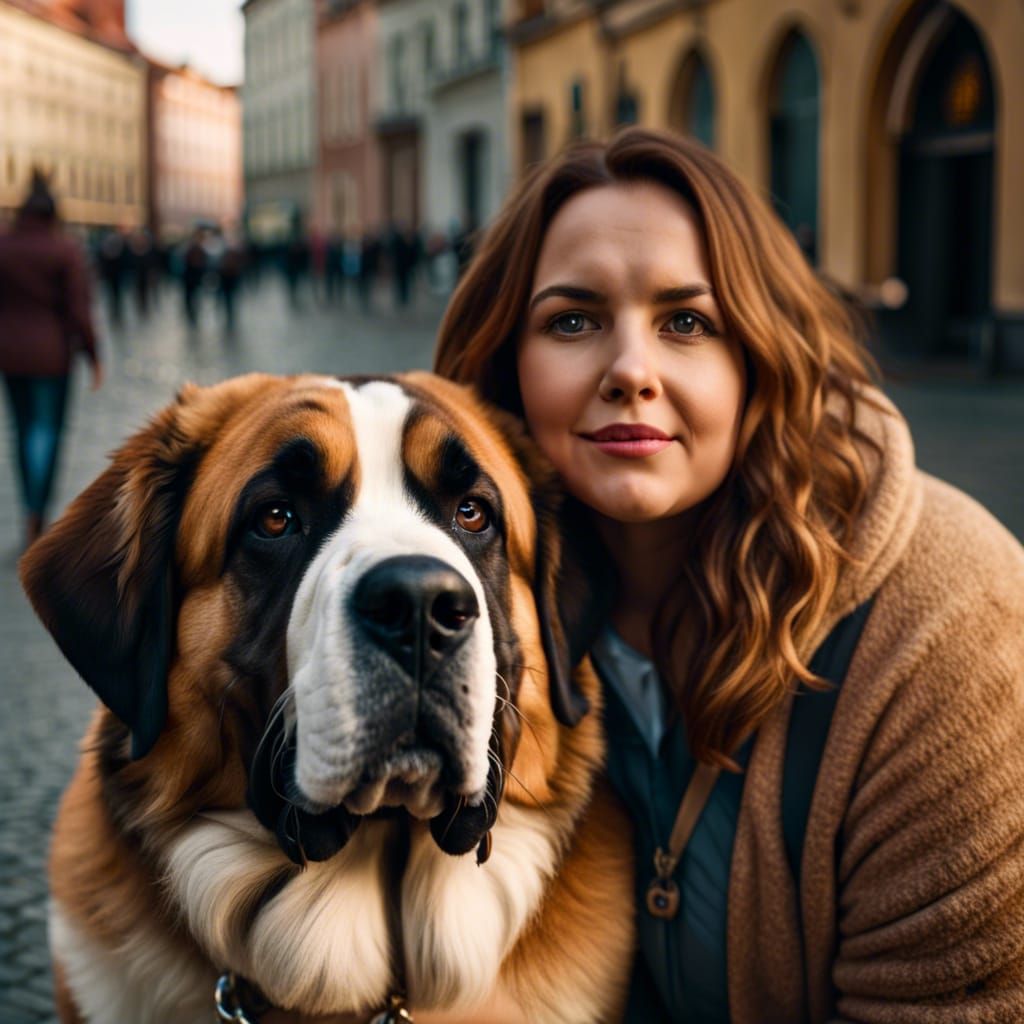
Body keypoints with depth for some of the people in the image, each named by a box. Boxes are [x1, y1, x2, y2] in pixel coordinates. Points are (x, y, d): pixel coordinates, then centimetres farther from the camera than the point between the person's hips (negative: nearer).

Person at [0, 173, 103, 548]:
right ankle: (35, 517, -13)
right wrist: (92, 355, -5)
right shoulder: (65, 251, -9)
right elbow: (79, 309, -13)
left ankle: (34, 516, 22)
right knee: (47, 431, 0)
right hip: (50, 354, -4)